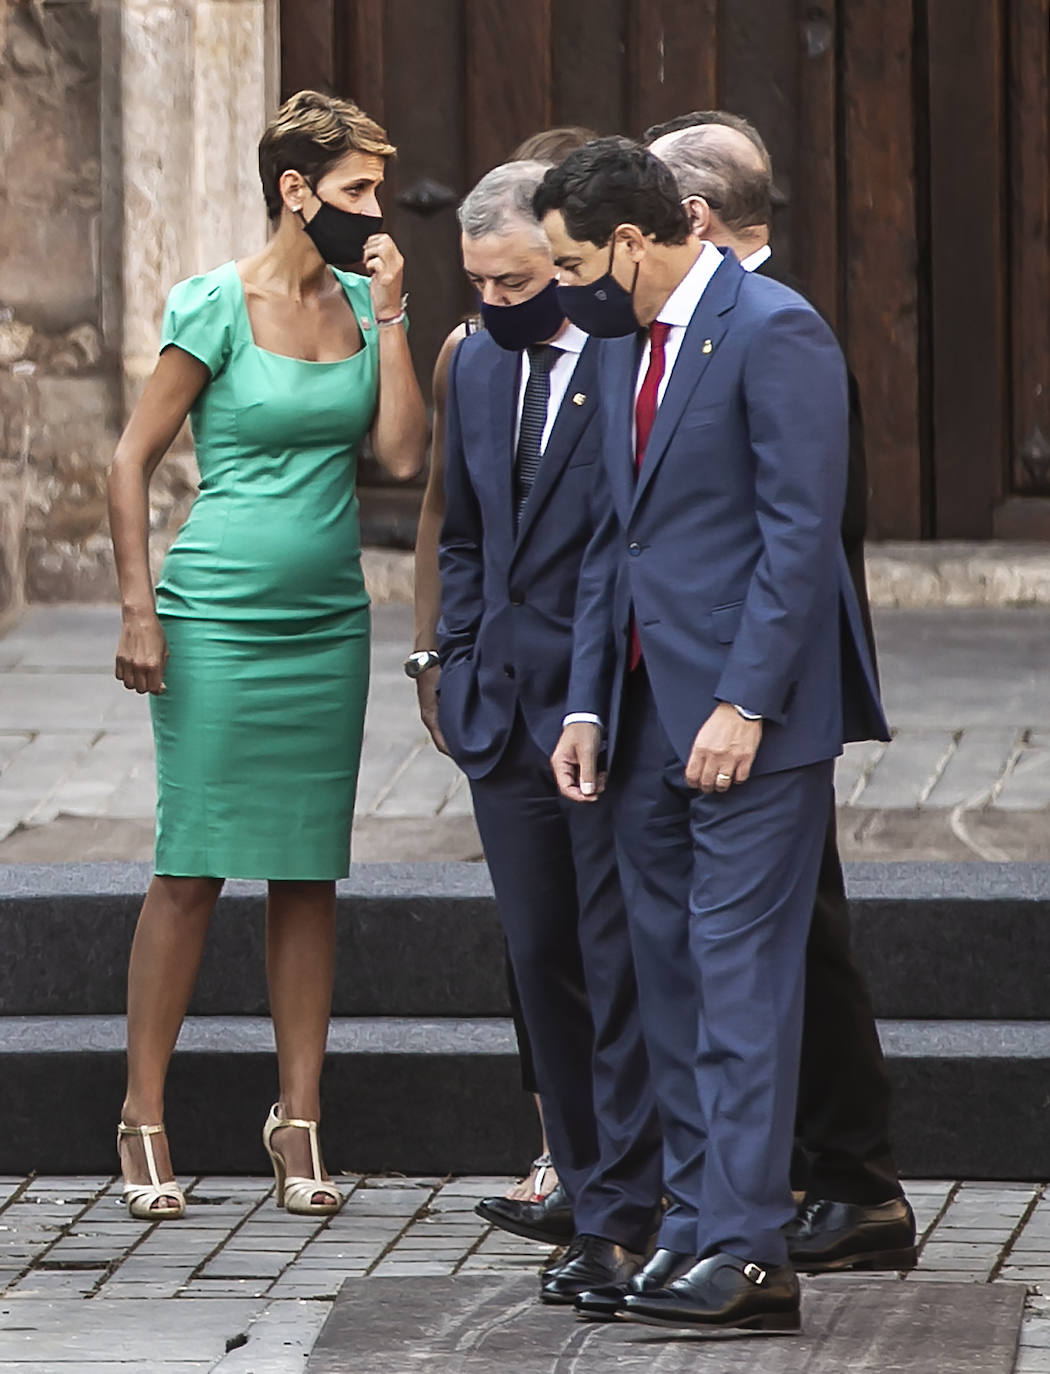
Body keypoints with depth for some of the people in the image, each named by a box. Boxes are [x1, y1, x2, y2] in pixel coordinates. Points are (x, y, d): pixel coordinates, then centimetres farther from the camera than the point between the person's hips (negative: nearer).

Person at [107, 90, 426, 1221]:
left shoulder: (360, 305, 8)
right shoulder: (219, 305, -8)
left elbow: (402, 455, -1)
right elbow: (133, 460, -5)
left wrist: (390, 316, -5)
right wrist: (139, 610, -10)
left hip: (328, 620, 5)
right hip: (219, 616, -5)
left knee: (309, 872, 6)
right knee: (193, 866, -4)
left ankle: (298, 1119, 11)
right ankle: (144, 1117, 3)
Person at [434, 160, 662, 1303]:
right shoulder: (479, 364, 12)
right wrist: (461, 667, 13)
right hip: (508, 714, 7)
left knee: (620, 963, -4)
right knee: (541, 959, 10)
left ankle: (619, 1221, -2)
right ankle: (588, 1187, 19)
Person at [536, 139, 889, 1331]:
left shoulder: (774, 334, -12)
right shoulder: (623, 347, 15)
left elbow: (801, 531, -16)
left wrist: (745, 705, -19)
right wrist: (585, 707, 12)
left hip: (748, 713, -9)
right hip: (650, 716, 9)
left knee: (740, 973, -9)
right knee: (666, 972, 9)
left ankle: (746, 1251, -9)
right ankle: (694, 1226, 13)